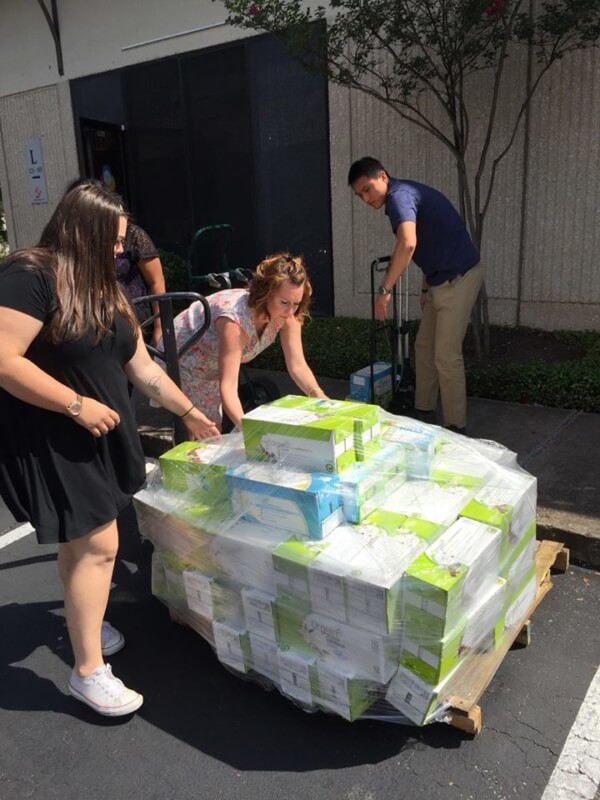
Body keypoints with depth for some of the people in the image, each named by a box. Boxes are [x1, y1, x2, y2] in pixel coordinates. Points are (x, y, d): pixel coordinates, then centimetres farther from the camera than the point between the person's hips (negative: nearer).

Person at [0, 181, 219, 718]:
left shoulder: (103, 288, 10)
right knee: (98, 544, -6)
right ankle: (88, 671, 8)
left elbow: (143, 367, 14)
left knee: (79, 538, 19)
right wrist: (77, 404, -22)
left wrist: (189, 412, 16)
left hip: (99, 436, 8)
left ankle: (82, 620, 39)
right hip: (50, 440, -8)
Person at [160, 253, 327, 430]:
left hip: (214, 365, 6)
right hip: (183, 360, -6)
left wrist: (321, 398, -37)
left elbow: (298, 366, -21)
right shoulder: (236, 318, -40)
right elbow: (228, 387, -44)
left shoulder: (287, 315, -21)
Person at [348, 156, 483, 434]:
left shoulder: (399, 195, -17)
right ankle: (424, 412, 27)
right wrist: (425, 287, 27)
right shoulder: (405, 195, 15)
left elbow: (408, 244, -36)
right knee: (424, 348, 15)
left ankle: (456, 427, 3)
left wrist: (385, 290, -31)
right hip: (442, 280, 10)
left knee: (446, 356, -6)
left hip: (458, 278, -10)